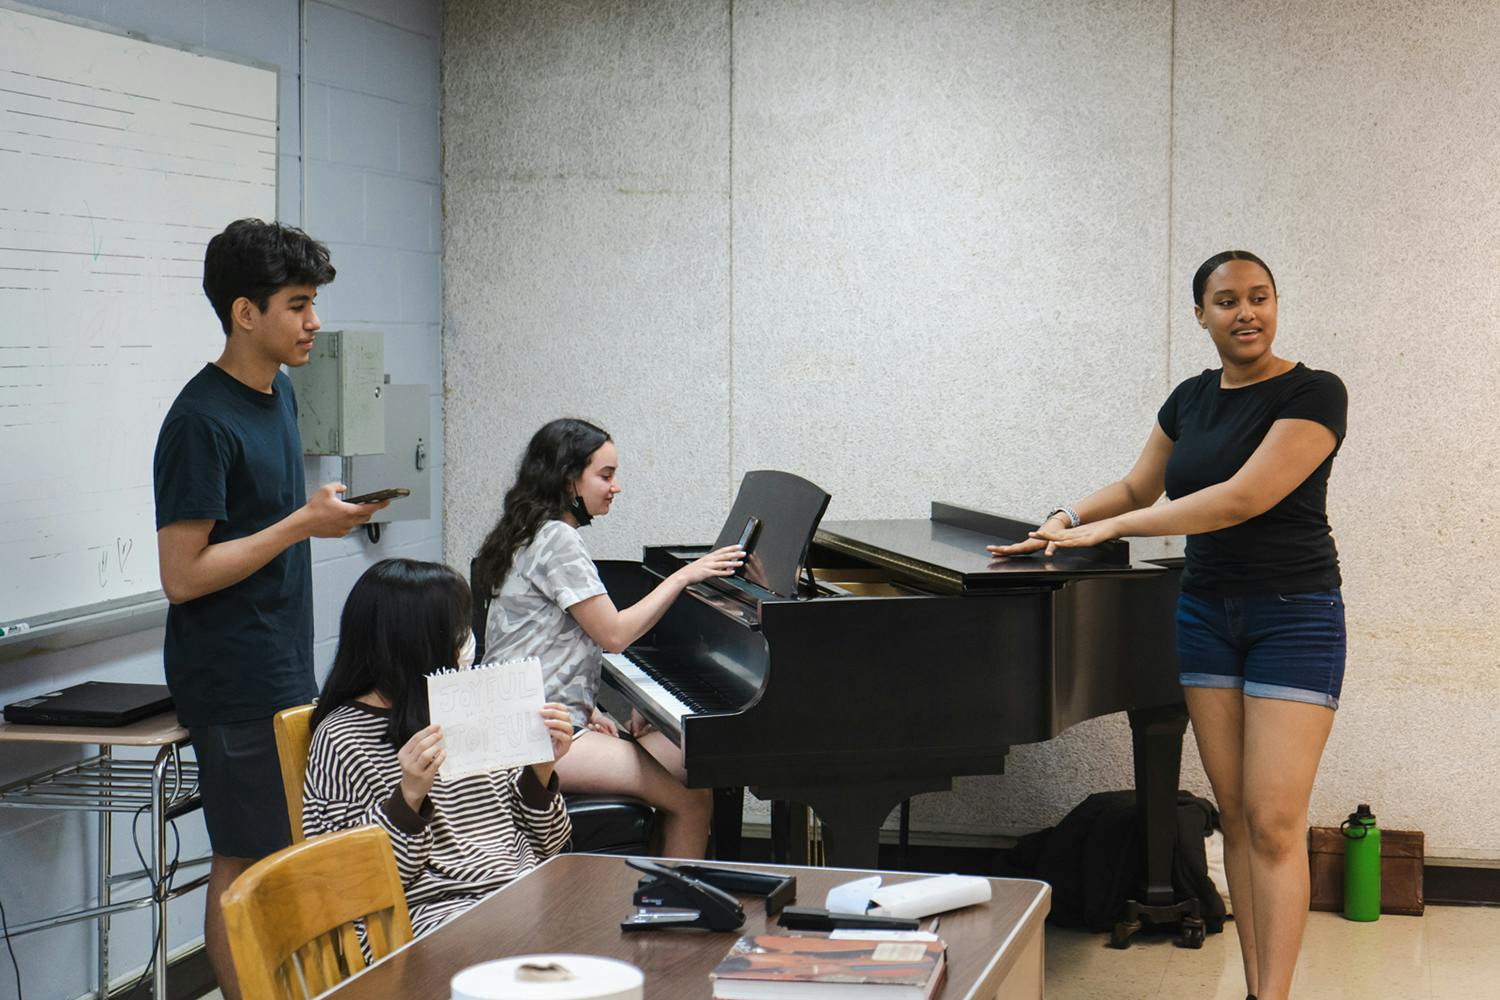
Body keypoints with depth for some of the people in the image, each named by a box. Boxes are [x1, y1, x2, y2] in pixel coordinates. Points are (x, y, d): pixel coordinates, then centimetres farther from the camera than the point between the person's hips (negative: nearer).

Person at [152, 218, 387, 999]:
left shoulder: (278, 393, 10)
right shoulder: (201, 422, -18)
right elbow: (182, 575, -20)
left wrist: (323, 509, 9)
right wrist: (303, 524, -20)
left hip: (284, 670, 9)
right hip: (234, 682, -9)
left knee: (282, 853, 14)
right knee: (244, 863, -1)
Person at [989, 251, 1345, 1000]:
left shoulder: (1312, 394, -12)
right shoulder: (1191, 400, 9)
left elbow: (1245, 496, -23)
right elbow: (1137, 489, 20)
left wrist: (1107, 528, -21)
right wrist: (1067, 520, -1)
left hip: (1294, 615, -6)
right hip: (1206, 612, 6)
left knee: (1275, 821, -11)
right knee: (1235, 815, 5)